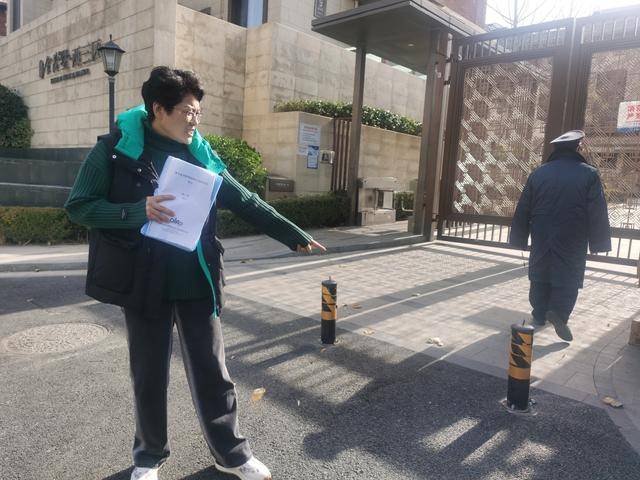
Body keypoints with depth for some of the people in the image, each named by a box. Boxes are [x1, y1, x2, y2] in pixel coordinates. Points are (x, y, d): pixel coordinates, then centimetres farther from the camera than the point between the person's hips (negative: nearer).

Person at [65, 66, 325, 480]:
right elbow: (79, 206, -5)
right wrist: (138, 211, -21)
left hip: (197, 282, 3)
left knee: (212, 371, 10)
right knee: (150, 376, 13)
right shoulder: (116, 150, -4)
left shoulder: (201, 154, 6)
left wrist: (294, 235, 6)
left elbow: (246, 202, 8)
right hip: (145, 284, -2)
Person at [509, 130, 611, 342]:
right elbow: (597, 213, -6)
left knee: (540, 277, 14)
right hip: (572, 242, -3)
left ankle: (539, 315, 20)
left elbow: (523, 209, 4)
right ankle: (559, 313, -11)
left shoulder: (538, 173, 3)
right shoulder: (589, 174, -5)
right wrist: (599, 243, 1)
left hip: (541, 239, 3)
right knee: (568, 277, 6)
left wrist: (519, 239, 11)